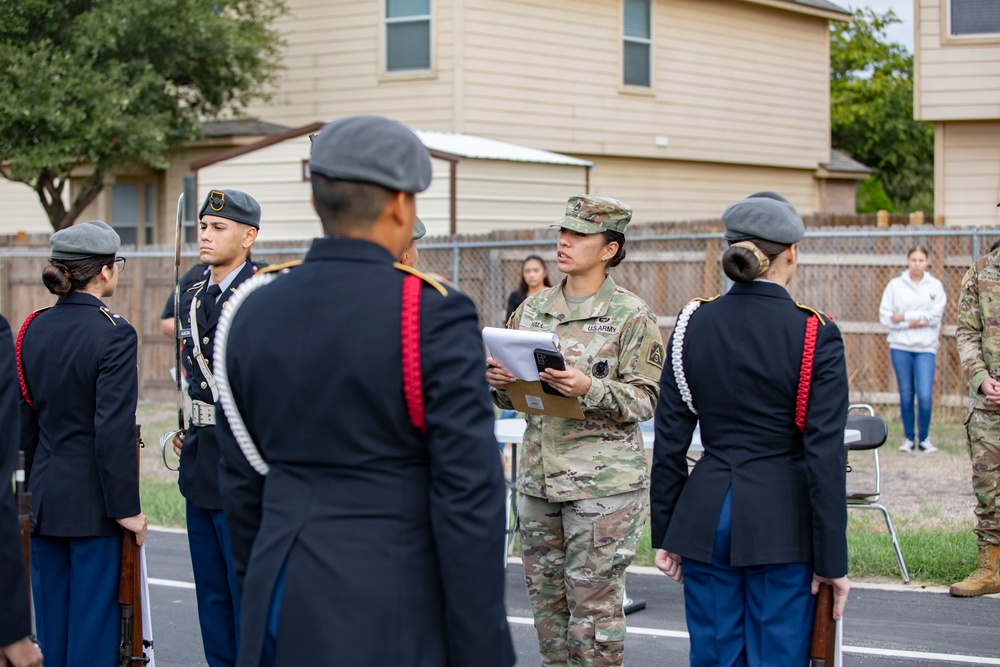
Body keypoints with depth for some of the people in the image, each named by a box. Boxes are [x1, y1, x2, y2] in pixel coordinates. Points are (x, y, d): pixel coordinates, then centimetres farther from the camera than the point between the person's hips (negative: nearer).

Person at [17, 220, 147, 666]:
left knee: (51, 619, 13)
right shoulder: (113, 334, -14)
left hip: (44, 495, 6)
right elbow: (114, 429, -18)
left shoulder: (33, 328, 5)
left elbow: (22, 420, 9)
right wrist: (126, 508, -13)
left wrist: (30, 490, 18)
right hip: (92, 503, -6)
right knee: (94, 617, 1)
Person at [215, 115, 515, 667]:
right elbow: (469, 497, -14)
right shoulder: (434, 317, -11)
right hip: (388, 615, -6)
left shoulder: (255, 312, 6)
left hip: (282, 609, 6)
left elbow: (241, 481, 13)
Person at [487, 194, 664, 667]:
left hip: (604, 481, -6)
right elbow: (509, 397, 16)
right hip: (538, 476, 6)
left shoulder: (631, 316, -5)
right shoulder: (533, 308, 11)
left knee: (594, 604, -3)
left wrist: (590, 388, -24)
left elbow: (644, 400, -8)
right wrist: (497, 381, -7)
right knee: (546, 601, 11)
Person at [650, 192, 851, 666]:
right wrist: (832, 560, -5)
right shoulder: (816, 335, -9)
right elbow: (825, 454, -10)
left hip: (707, 518, 3)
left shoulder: (693, 324, 1)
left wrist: (664, 535, 12)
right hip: (782, 521, -3)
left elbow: (670, 440, 3)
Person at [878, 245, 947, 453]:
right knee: (906, 395, 5)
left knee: (925, 395, -9)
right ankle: (909, 438, 18)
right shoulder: (895, 285, 4)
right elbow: (885, 317, -2)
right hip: (900, 346, 1)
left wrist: (904, 316, -9)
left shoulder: (935, 286, 5)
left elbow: (934, 316, -5)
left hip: (926, 347, -1)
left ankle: (924, 438, 9)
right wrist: (913, 323, -11)